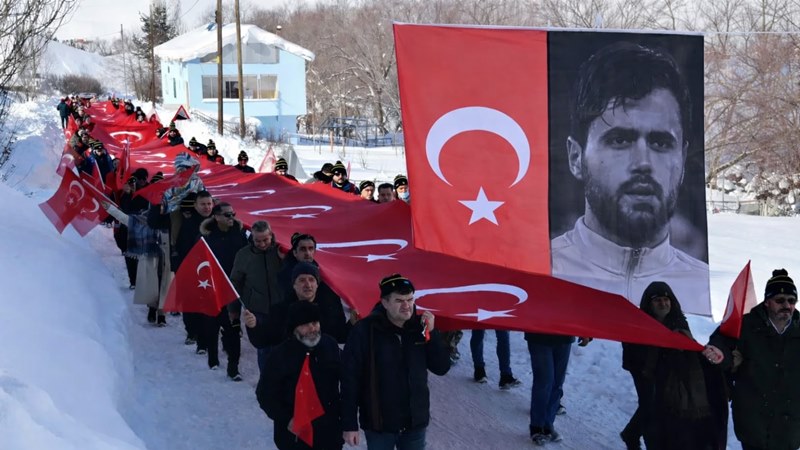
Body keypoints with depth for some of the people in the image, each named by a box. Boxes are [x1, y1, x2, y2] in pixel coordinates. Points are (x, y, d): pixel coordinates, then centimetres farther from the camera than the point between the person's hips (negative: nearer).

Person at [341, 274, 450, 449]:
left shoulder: (420, 327, -1)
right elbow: (350, 379, -12)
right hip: (379, 424, -4)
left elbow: (442, 368, 1)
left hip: (415, 422, 4)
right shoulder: (365, 330, -14)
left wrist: (432, 333, -13)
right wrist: (349, 424, -13)